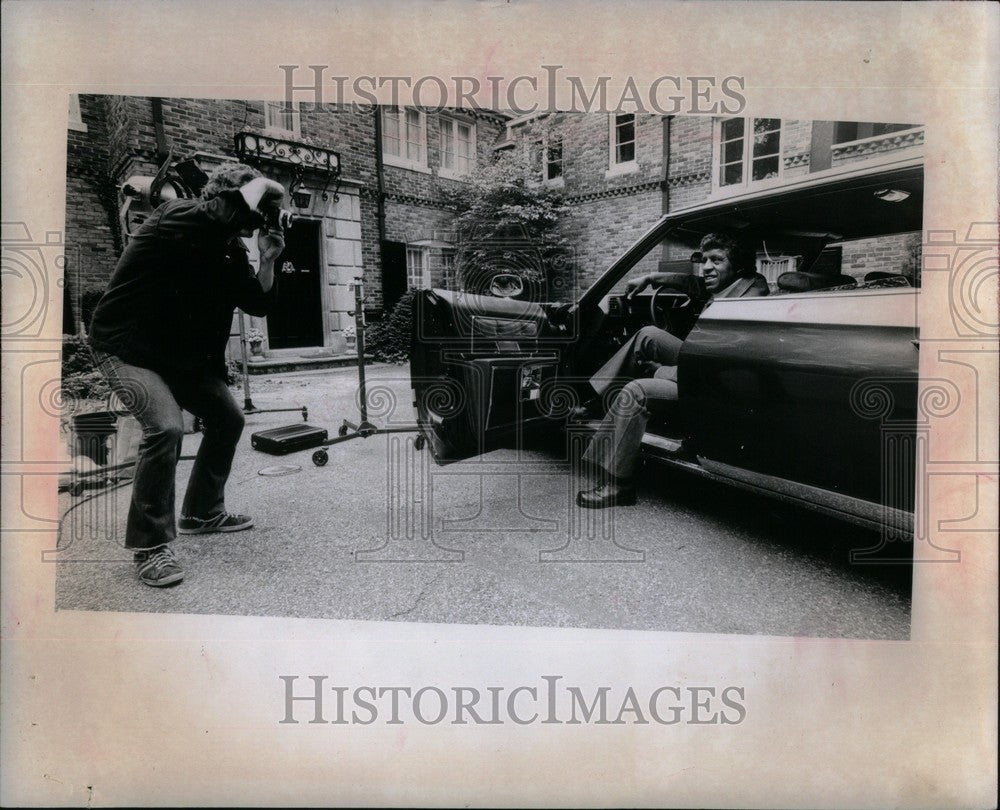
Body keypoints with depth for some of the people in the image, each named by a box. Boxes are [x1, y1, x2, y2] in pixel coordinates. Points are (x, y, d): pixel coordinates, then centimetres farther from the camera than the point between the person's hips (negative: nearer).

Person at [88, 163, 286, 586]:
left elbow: (257, 303, 5)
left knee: (227, 419, 13)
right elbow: (231, 214, -43)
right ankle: (149, 545, -12)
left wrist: (268, 260, -7)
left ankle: (202, 512, 31)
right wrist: (261, 184, -26)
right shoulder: (177, 218, -22)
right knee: (166, 427, -27)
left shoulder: (232, 250, 2)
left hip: (183, 353, 9)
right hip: (126, 347, -9)